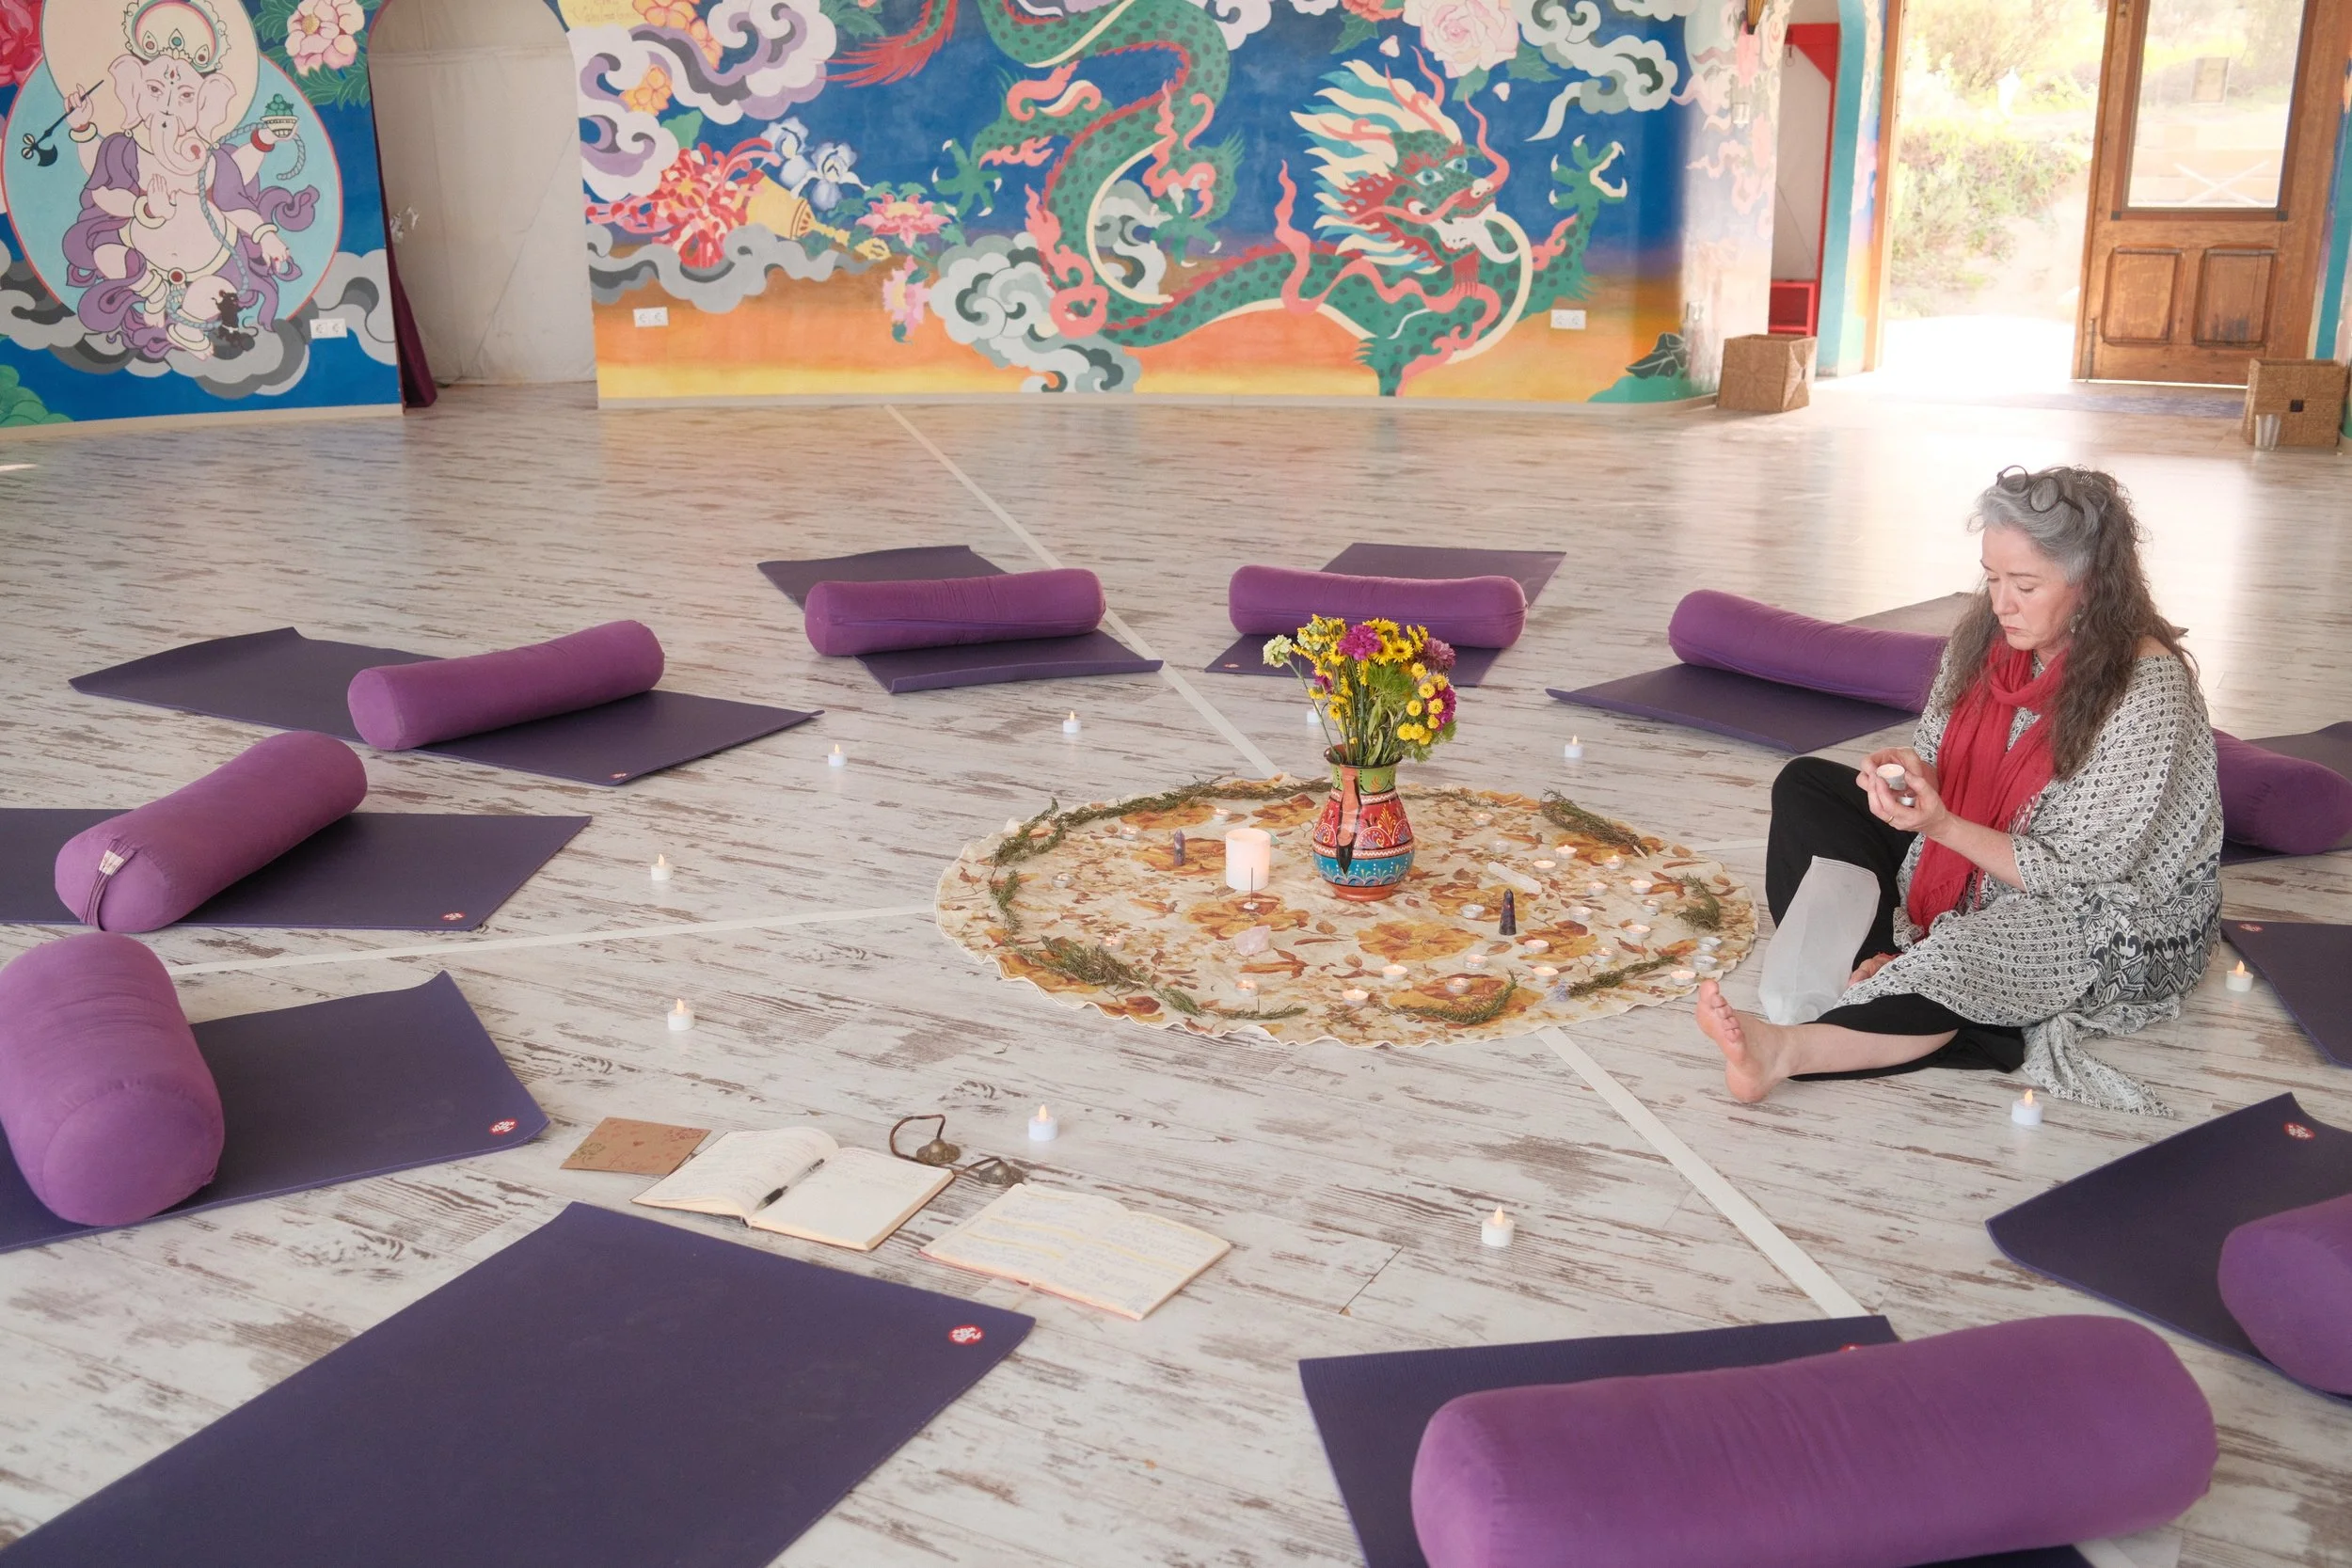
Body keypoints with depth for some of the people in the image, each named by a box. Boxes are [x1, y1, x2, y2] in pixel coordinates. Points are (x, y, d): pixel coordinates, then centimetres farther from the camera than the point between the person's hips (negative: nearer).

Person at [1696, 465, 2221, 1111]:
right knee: (1803, 786, -2)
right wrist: (1910, 774, -19)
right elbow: (1944, 764, 6)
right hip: (1971, 855, 8)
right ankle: (1883, 970, -21)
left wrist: (1941, 825, -33)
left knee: (1966, 959, -40)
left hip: (2099, 922, -8)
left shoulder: (2149, 689, -25)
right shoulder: (1990, 635, -6)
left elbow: (2078, 875, -24)